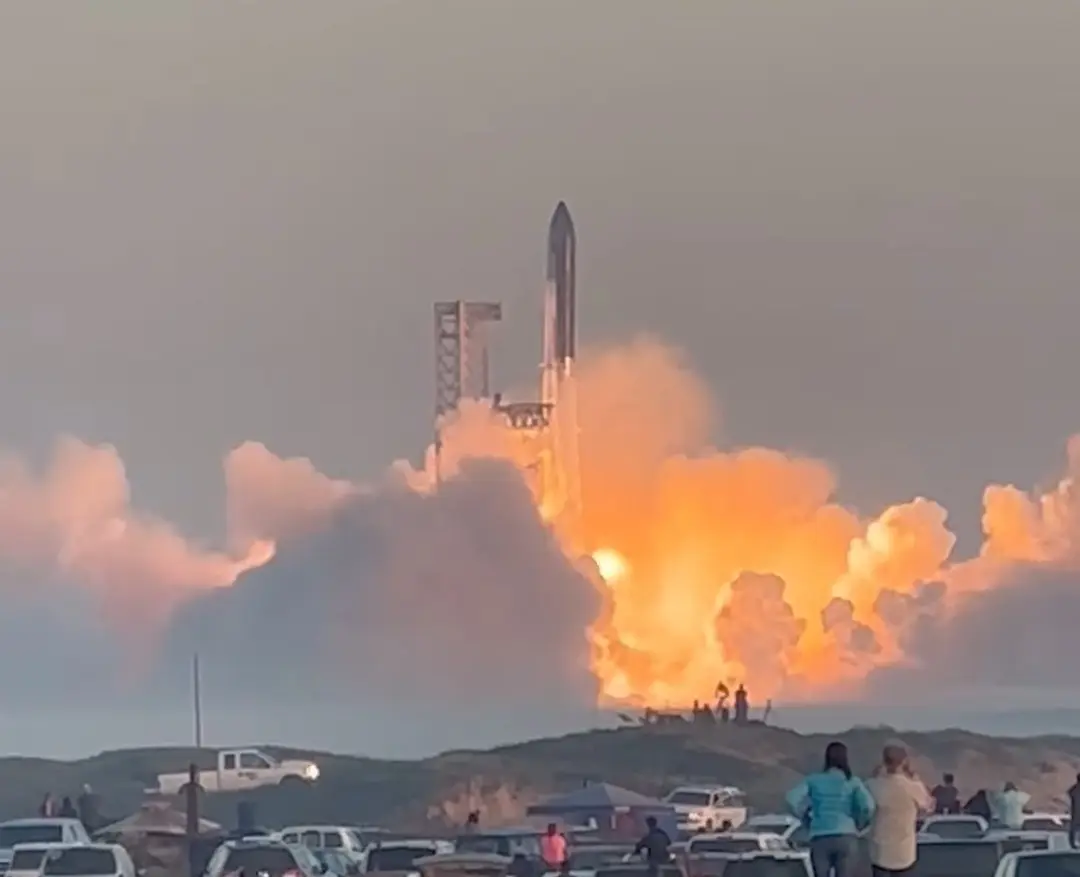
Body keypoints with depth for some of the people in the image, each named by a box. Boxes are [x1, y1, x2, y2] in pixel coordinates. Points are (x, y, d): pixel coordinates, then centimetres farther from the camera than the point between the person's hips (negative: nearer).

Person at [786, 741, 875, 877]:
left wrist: (807, 819, 12)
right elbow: (868, 806, -8)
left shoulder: (814, 780, 9)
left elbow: (793, 799, -3)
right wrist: (859, 826, 10)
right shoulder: (853, 782, 7)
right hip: (845, 837, -1)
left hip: (819, 838, 1)